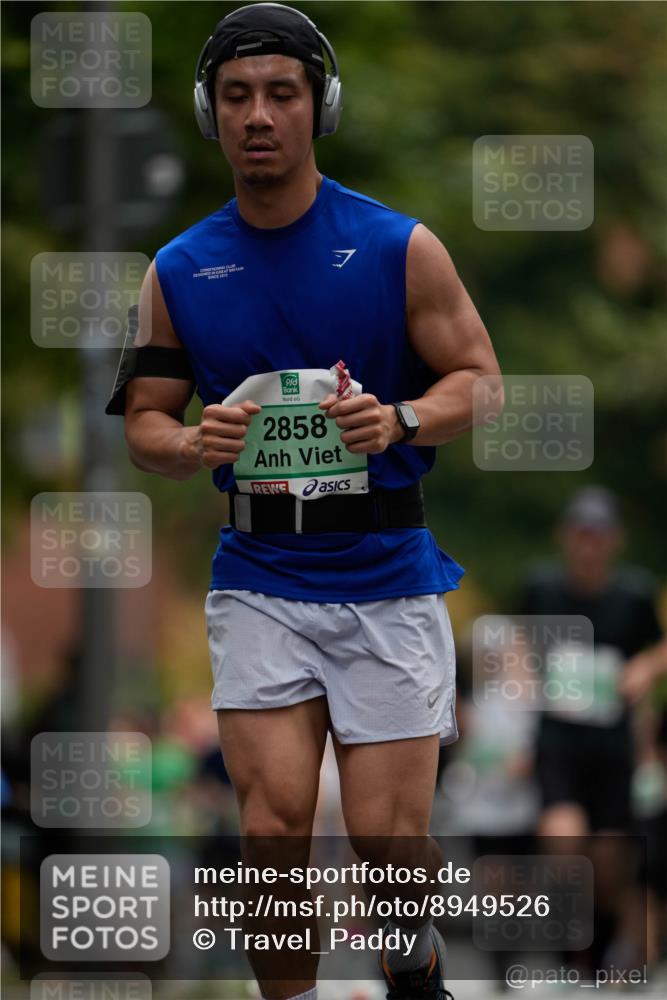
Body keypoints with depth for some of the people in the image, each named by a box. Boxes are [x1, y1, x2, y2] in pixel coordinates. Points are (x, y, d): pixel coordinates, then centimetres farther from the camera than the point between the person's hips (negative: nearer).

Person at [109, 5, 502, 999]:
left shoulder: (400, 247, -2)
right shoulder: (179, 271, 5)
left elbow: (479, 377, 1)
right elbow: (145, 420, 10)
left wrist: (399, 420, -19)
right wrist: (190, 443, -14)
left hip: (386, 576, -2)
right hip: (259, 579, 2)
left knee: (388, 840, -1)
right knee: (272, 826, -12)